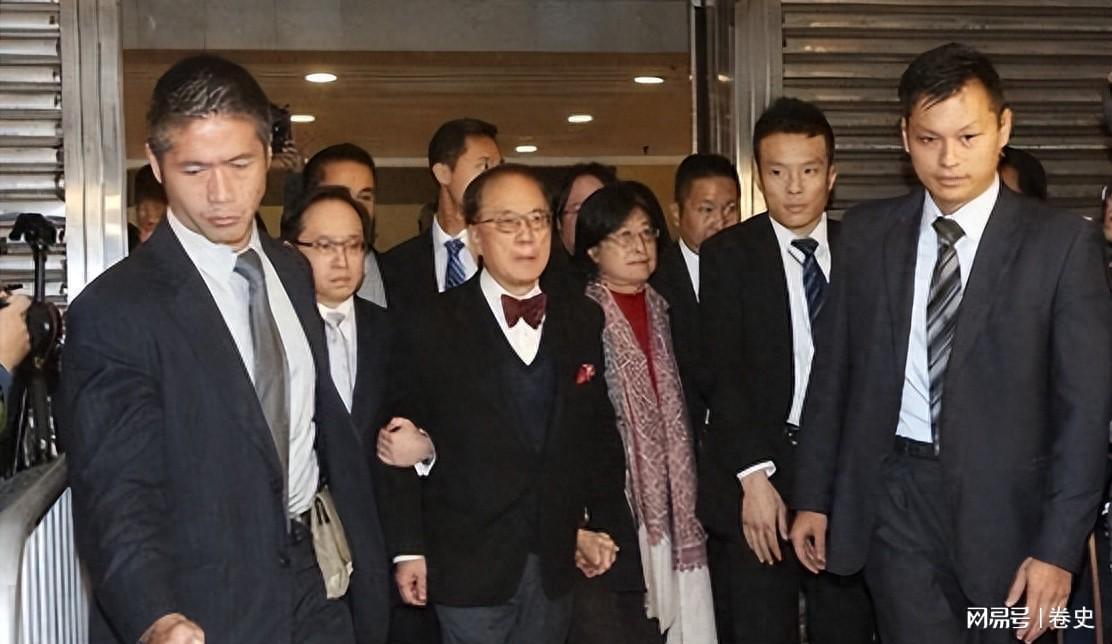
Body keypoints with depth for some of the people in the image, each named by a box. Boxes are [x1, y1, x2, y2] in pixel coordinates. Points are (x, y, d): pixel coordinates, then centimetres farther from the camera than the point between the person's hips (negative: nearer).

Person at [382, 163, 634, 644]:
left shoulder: (583, 321, 7)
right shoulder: (433, 329, -5)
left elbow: (601, 429, 12)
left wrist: (606, 524, 9)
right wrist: (408, 547, -7)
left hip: (556, 564, 4)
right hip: (469, 566, -3)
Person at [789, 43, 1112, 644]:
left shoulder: (1061, 242, -5)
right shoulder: (867, 231, 3)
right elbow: (833, 368, 8)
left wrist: (1059, 547, -11)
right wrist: (813, 496, 7)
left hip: (1002, 500, -1)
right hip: (894, 493, 1)